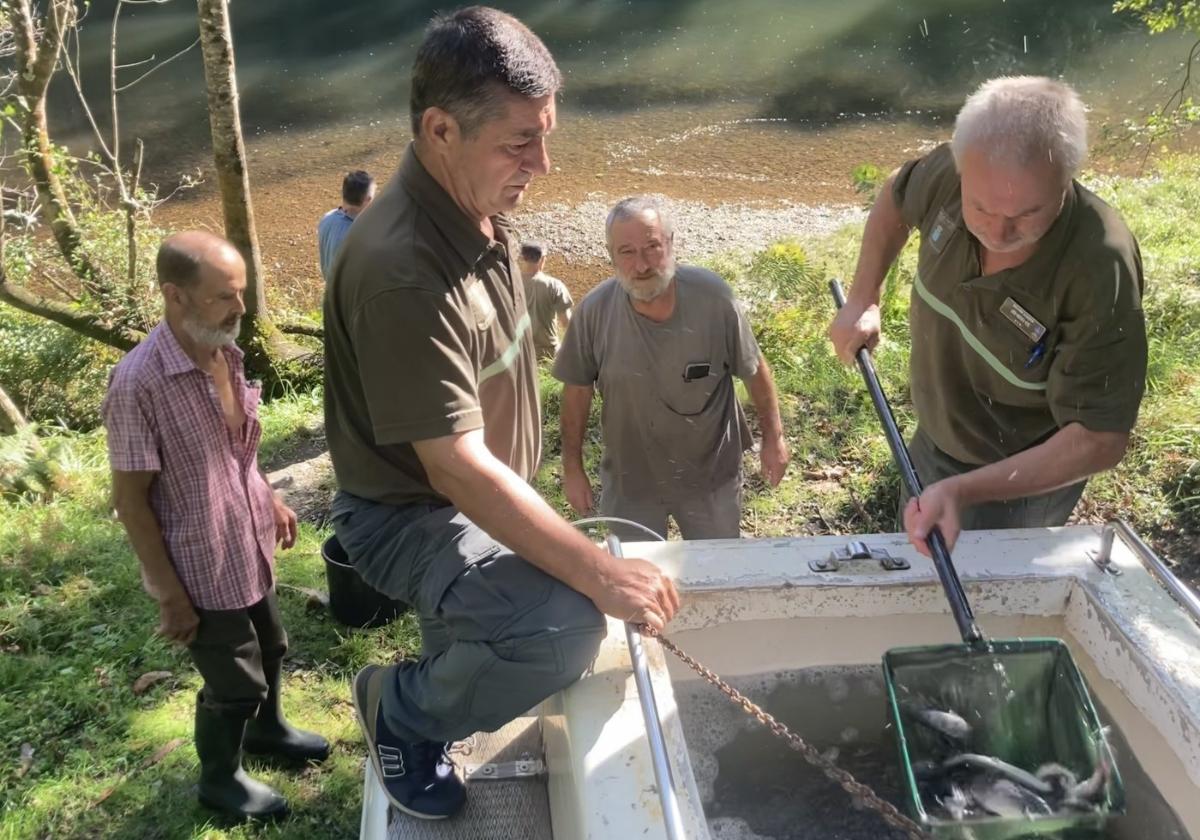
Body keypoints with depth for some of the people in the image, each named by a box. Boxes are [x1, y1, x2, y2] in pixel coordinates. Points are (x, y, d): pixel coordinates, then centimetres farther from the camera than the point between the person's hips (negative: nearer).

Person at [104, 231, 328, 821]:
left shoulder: (225, 353, -3)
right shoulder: (138, 383, -26)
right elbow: (130, 500, -20)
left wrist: (270, 501, 13)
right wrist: (171, 595, -17)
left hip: (250, 551, 7)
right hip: (204, 569, -7)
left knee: (268, 649, 26)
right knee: (234, 683, 11)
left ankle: (266, 729, 54)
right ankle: (220, 779, 37)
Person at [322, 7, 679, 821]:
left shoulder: (478, 208, -5)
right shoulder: (401, 269, -34)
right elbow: (457, 468, -34)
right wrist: (601, 572, -35)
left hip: (481, 503, 9)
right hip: (410, 514, -9)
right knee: (563, 628, -31)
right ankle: (402, 707, -1)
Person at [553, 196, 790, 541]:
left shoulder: (712, 296, -20)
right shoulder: (595, 310, -18)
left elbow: (754, 370, -6)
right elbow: (578, 389, -5)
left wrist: (774, 437, -1)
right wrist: (572, 467, 0)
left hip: (711, 473, 0)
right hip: (629, 480, 0)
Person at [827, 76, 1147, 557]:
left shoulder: (1100, 271, -37)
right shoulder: (951, 173, -24)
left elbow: (1099, 441, -33)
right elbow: (896, 198, 1)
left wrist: (965, 491, -44)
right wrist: (863, 299, -7)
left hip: (1026, 477, -5)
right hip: (933, 441, 5)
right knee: (915, 562, 30)